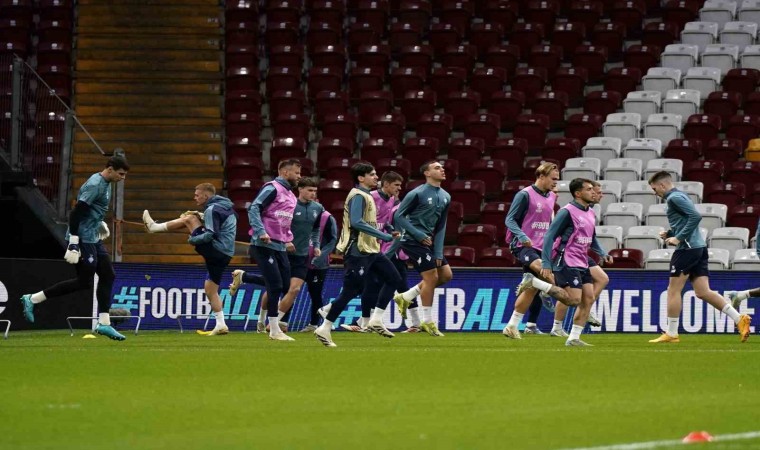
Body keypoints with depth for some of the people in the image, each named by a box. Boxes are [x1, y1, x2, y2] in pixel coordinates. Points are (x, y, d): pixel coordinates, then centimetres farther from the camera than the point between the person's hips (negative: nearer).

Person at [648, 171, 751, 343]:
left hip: (687, 248, -10)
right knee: (703, 292, 4)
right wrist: (670, 234, 13)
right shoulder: (678, 196, 21)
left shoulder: (674, 198, -10)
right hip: (699, 248, 10)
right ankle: (739, 319, -5)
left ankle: (671, 334, 4)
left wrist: (678, 238, -18)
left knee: (673, 290, -1)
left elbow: (695, 216, -21)